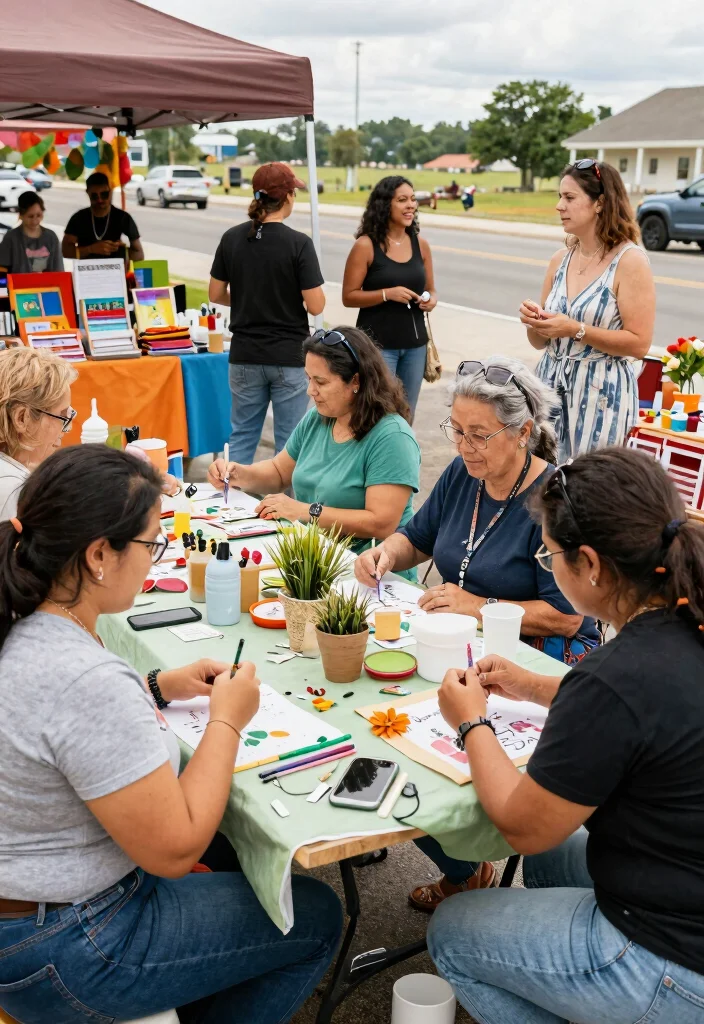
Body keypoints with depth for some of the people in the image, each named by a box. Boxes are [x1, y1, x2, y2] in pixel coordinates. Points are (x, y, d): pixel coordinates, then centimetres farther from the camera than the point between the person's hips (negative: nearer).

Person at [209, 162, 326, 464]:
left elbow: (216, 294, 6)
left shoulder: (232, 238, -1)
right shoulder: (298, 244, -13)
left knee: (242, 435, 14)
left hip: (245, 356, 4)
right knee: (289, 439, 6)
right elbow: (316, 306, -14)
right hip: (289, 357, -4)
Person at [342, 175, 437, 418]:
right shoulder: (366, 246, -8)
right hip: (378, 344, -5)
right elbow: (349, 297, -8)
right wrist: (387, 294, -21)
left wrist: (431, 300, -6)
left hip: (415, 343, 5)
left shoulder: (420, 244, 6)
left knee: (406, 418, 11)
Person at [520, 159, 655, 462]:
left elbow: (639, 343, -14)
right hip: (550, 386, 6)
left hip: (600, 393, -6)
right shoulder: (560, 259, 8)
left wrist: (575, 330, -18)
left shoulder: (630, 261, -9)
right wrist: (534, 321, -8)